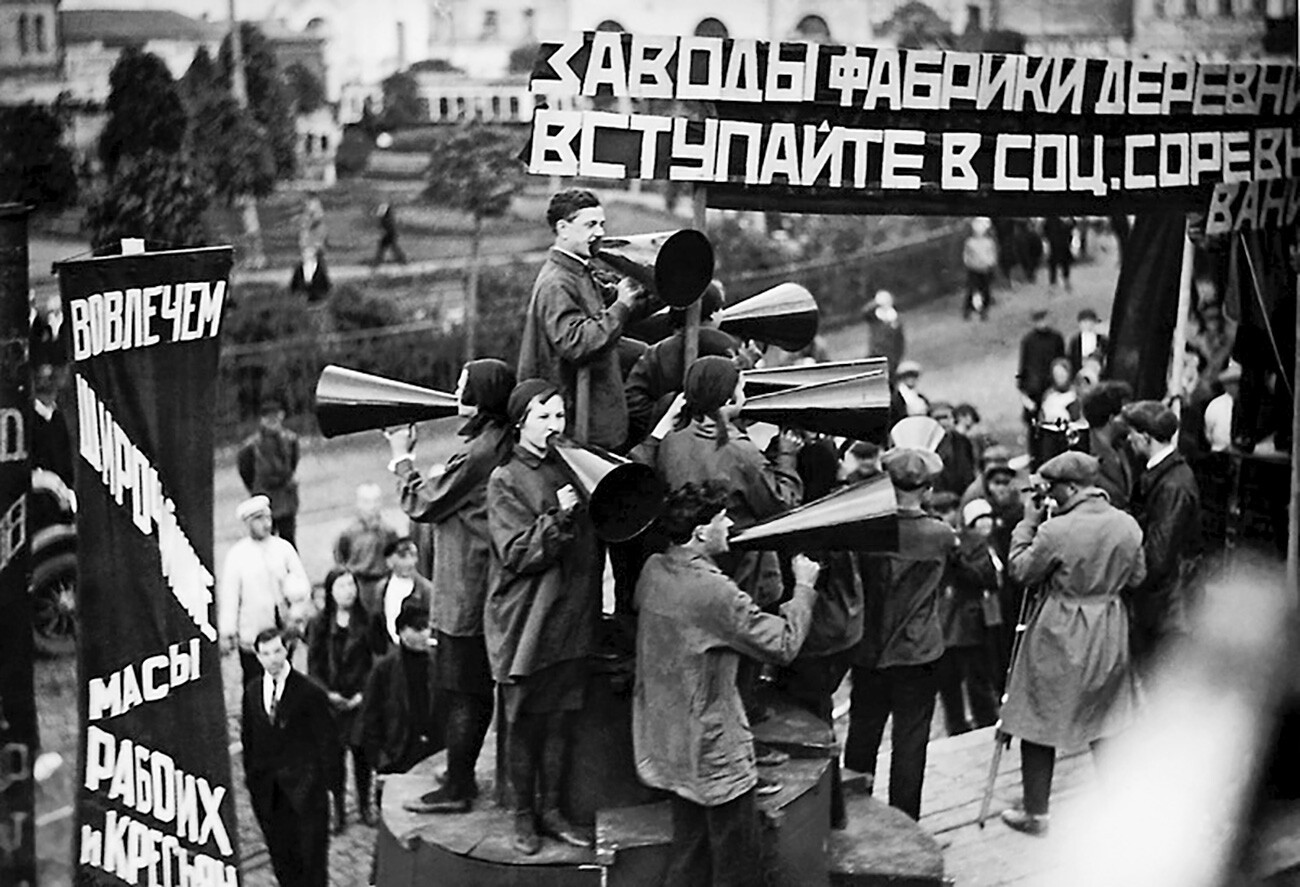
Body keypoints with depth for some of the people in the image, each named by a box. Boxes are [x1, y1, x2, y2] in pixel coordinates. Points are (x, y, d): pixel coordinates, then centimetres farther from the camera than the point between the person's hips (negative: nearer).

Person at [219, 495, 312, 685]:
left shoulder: (284, 548, 2)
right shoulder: (236, 555, -7)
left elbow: (302, 582, 6)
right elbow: (228, 595, -6)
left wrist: (297, 609, -10)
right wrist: (227, 633, -7)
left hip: (283, 630, 3)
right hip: (252, 634, -3)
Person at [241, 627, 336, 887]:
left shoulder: (309, 692, -10)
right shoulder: (251, 690, 5)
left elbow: (324, 738, -6)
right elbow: (248, 736, 10)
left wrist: (324, 779, -8)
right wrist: (251, 775, 6)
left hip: (303, 784, -4)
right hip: (266, 786, 4)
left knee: (311, 850, 0)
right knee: (279, 850, 11)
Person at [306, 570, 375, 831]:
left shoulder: (366, 621, 0)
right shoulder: (318, 624, 1)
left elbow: (374, 661, 1)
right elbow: (314, 666, 2)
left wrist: (363, 693, -8)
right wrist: (328, 694, -10)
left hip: (359, 699, 0)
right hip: (331, 700, 0)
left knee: (361, 750, 2)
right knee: (334, 753, 1)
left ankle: (364, 805, 18)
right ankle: (338, 809, 12)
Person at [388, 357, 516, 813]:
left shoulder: (476, 454, -23)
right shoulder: (506, 444, 5)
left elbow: (421, 505, -12)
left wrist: (402, 460, 1)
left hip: (465, 597, -9)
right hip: (488, 591, 9)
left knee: (462, 693, 0)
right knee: (476, 689, 17)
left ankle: (456, 788, 8)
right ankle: (461, 776, 29)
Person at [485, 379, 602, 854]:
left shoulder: (571, 470, 12)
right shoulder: (506, 481, -5)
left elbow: (590, 545, 20)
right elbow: (517, 554, -14)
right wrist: (559, 517, -25)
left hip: (572, 618, 5)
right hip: (524, 623, -5)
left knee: (560, 720, 10)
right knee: (523, 723, 3)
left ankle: (551, 809, 20)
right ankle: (523, 815, 14)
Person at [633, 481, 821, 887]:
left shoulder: (653, 571, -2)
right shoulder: (715, 592, -26)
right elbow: (785, 644, -20)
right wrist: (804, 587, -6)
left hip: (668, 743, 8)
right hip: (713, 749, -8)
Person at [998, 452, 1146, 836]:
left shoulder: (1055, 531, -21)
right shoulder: (1128, 526, -4)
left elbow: (1021, 571, -9)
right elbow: (1136, 577, 6)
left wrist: (1028, 523, -2)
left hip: (1059, 636, -5)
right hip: (1108, 637, 5)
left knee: (1040, 720, 8)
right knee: (1105, 720, 19)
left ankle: (1035, 812, 16)